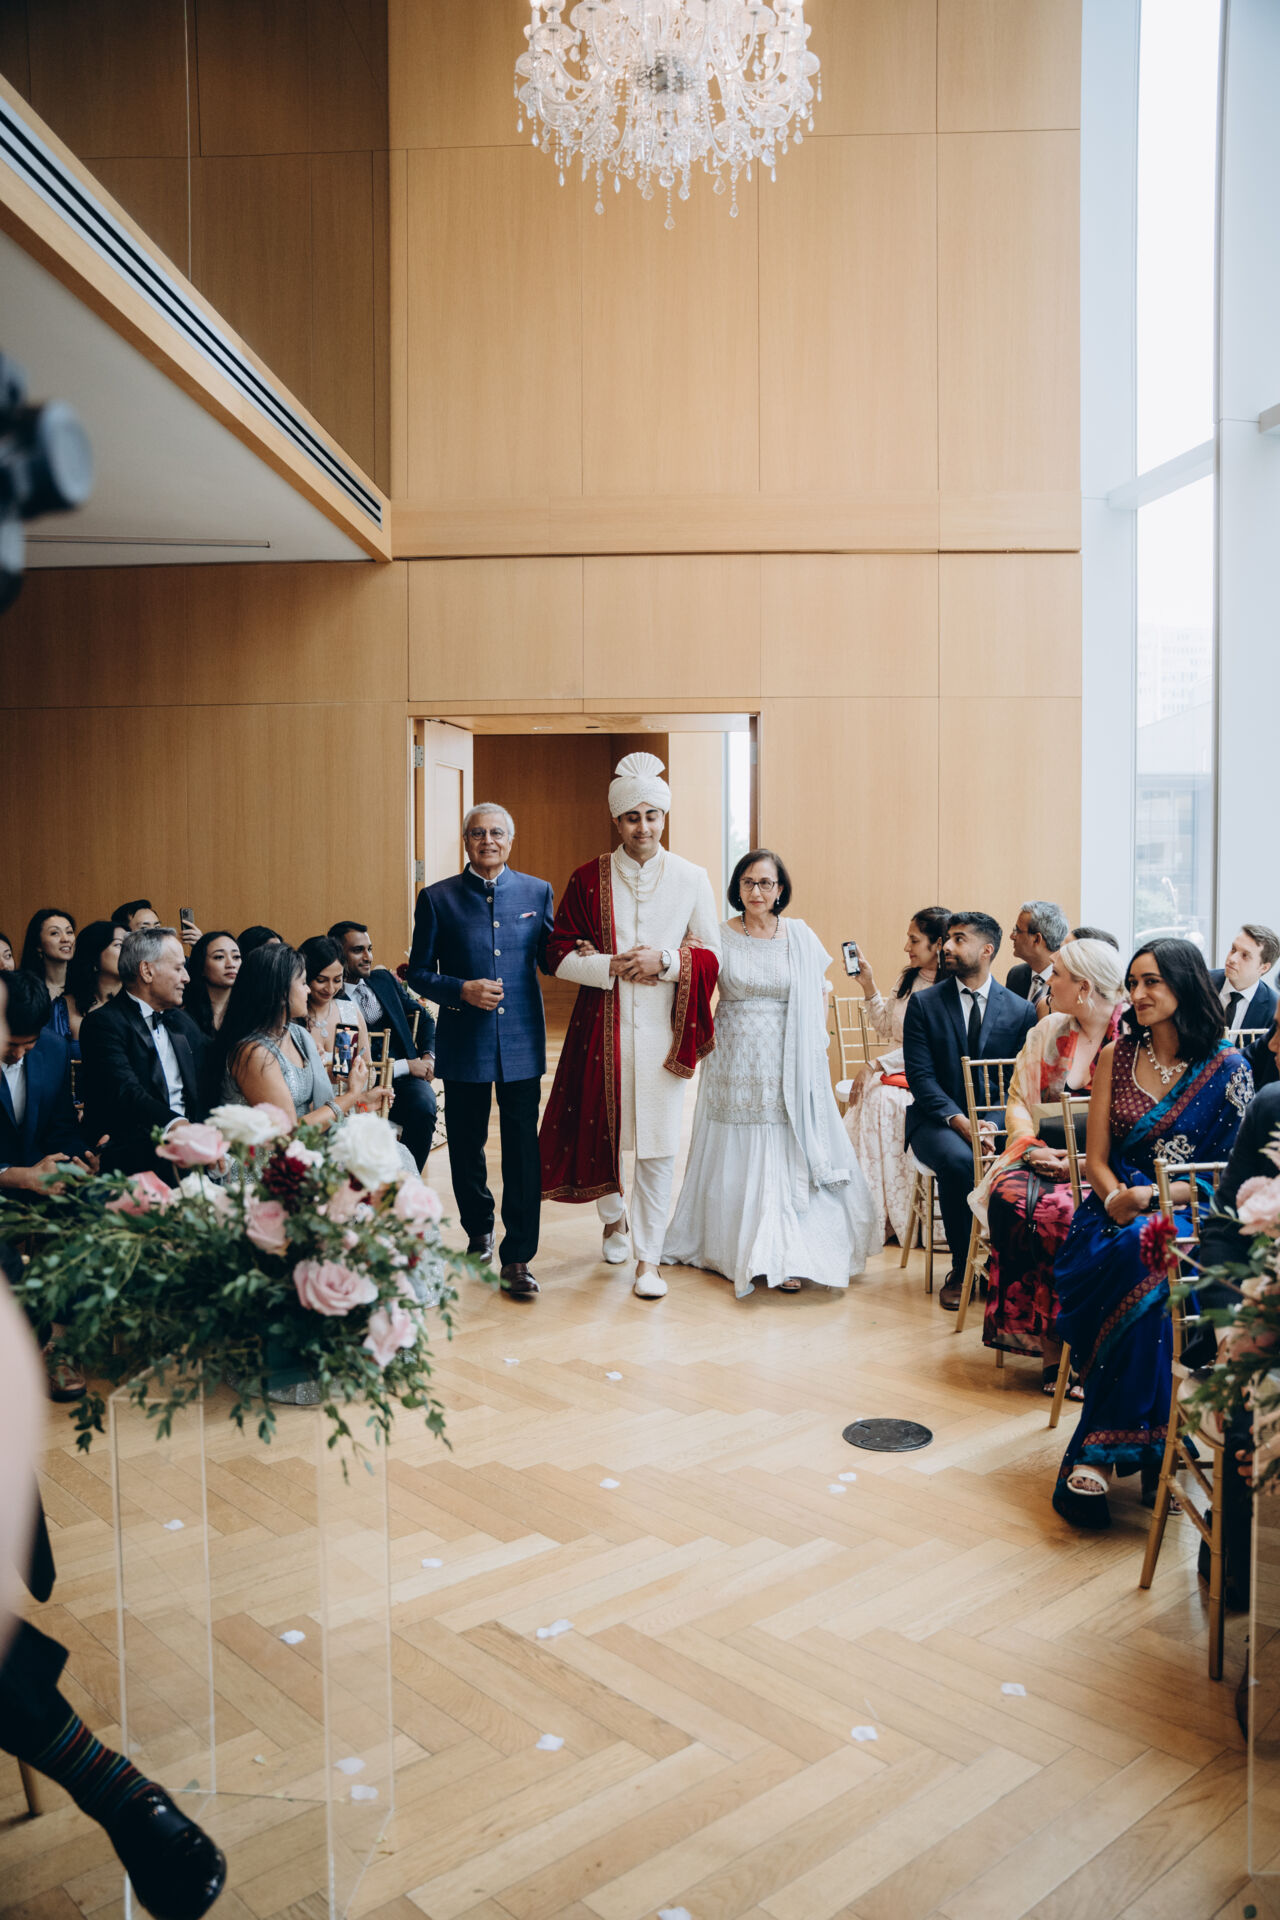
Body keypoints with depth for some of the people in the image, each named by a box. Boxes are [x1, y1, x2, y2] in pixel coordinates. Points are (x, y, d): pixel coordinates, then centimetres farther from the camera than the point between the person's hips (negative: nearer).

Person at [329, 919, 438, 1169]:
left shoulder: (384, 979, 16)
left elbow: (423, 1017, 25)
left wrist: (428, 1056, 6)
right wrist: (406, 1065, -10)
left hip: (405, 1078, 5)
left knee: (423, 1106, -29)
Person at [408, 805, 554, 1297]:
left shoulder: (538, 892, 5)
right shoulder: (437, 898, 1)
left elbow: (549, 957, 11)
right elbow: (419, 973, 3)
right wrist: (462, 990, -13)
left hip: (521, 1040, 0)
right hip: (464, 1042, 0)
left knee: (523, 1150, -2)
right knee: (466, 1145, 14)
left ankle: (518, 1257, 7)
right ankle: (479, 1231, 37)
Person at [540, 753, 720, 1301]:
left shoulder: (691, 879, 4)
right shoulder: (588, 879, 4)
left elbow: (711, 957, 4)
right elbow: (559, 954, 3)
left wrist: (663, 961, -13)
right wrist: (612, 966, -12)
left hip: (664, 1027, -1)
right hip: (602, 1025, 1)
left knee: (658, 1142, -2)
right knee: (597, 1128, 9)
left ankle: (648, 1256, 9)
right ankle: (614, 1217, 39)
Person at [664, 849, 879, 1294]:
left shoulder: (801, 937, 3)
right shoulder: (719, 937, 0)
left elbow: (820, 995, 11)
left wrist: (814, 1045, 3)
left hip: (788, 1068, 1)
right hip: (736, 1064, 0)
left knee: (790, 1155, -2)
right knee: (738, 1156, 5)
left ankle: (787, 1256, 3)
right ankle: (736, 1247, 17)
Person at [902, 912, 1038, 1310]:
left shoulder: (1021, 1011, 5)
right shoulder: (923, 1003, 2)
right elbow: (920, 1076, -6)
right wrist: (958, 1120, -20)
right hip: (938, 1120, -1)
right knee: (957, 1159, -34)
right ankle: (960, 1270, -13)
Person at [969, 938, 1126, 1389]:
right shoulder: (1047, 1031, 14)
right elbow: (1017, 1101, 13)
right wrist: (1031, 1147, -6)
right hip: (1046, 1159, 5)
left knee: (1059, 1210, -35)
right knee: (1009, 1197, -28)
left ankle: (1056, 1341, -19)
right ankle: (1041, 1337, -21)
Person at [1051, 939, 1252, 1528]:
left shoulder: (1227, 1067, 1)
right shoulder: (1116, 1057, 9)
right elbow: (1096, 1160, 8)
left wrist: (1154, 1197, -15)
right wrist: (1117, 1198, -13)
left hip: (1189, 1217, -2)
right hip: (1120, 1215, 2)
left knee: (1145, 1258, -35)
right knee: (1142, 1264, -33)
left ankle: (1095, 1453, -29)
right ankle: (1145, 1446, -27)